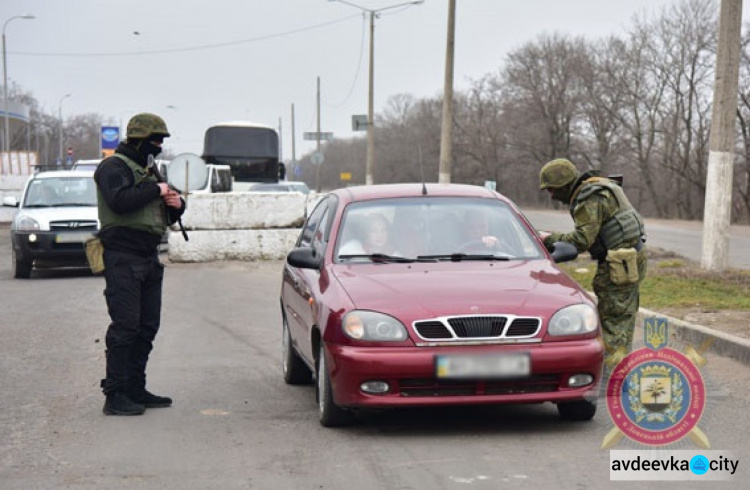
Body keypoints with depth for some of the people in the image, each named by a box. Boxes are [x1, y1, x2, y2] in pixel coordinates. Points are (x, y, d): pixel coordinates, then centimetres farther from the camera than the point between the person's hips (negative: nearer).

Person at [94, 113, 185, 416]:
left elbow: (168, 217, 28)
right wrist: (156, 190, -15)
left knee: (147, 327, 10)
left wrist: (177, 204, 5)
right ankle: (115, 396, -9)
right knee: (125, 326, -11)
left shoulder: (147, 170, 23)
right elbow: (120, 200, -25)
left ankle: (135, 389, 17)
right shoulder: (114, 167, -5)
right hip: (123, 257, -9)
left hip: (149, 258, 9)